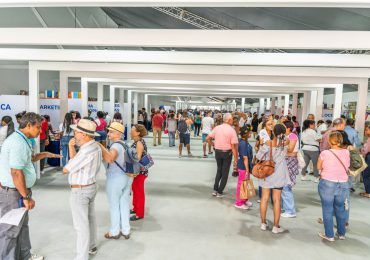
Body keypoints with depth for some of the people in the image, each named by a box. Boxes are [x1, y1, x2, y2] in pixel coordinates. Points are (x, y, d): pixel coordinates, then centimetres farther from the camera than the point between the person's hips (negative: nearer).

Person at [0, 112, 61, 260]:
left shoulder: (21, 139, 10)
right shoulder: (18, 142, -23)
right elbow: (16, 172, -28)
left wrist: (44, 154, 15)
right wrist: (27, 197, -23)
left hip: (19, 191, 11)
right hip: (13, 193, -11)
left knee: (22, 225, 22)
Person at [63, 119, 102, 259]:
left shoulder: (87, 151, -29)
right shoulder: (94, 145, 3)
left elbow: (66, 169, -20)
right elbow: (74, 159, 10)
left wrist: (65, 168, 3)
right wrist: (71, 146, -6)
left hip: (80, 191, -10)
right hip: (91, 187, 10)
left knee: (81, 225, 3)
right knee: (90, 218, 22)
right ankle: (91, 246, 39)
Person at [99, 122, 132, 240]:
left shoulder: (116, 146, -20)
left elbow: (109, 158, -40)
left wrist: (99, 146, -38)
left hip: (115, 179, -8)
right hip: (127, 177, 8)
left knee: (114, 205, 9)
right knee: (125, 204, 16)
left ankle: (114, 232, 24)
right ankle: (125, 231, 27)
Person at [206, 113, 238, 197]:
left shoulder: (217, 128, -2)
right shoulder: (232, 130, -14)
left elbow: (207, 139, -2)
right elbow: (234, 146, -16)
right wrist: (236, 159, -12)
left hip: (217, 152, 4)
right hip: (227, 153, -4)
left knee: (219, 170, 21)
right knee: (225, 172, 10)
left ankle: (215, 190, 19)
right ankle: (220, 192, 16)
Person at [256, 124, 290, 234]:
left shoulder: (268, 143, -16)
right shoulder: (286, 143, -11)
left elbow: (258, 156, -9)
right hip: (279, 175, 0)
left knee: (264, 198, 11)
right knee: (277, 200, 7)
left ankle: (263, 223, 22)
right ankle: (276, 226, 14)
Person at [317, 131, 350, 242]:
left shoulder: (325, 153, -14)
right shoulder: (346, 152, -5)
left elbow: (319, 167, 0)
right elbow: (347, 167, 10)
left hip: (327, 184, -4)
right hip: (343, 184, 4)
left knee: (328, 210, 9)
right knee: (340, 209, 19)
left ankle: (329, 235, 16)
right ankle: (342, 233, 33)